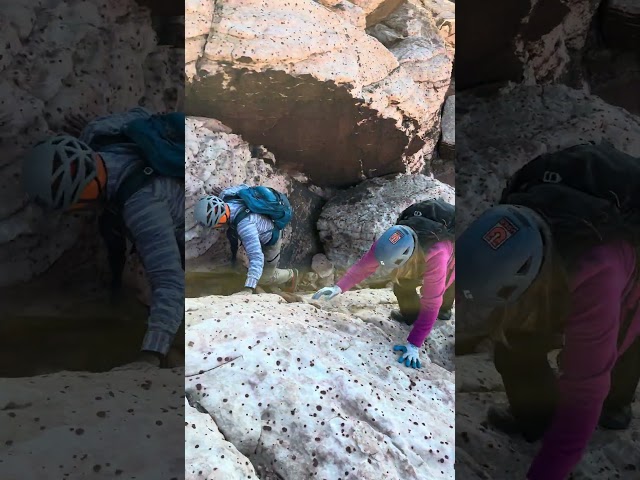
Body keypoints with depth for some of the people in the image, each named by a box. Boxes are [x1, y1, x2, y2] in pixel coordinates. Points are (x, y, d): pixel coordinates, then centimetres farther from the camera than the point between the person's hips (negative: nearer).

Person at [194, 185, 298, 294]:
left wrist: (248, 289, -61)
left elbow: (257, 257, -53)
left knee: (264, 278, 9)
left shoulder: (245, 225, -49)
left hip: (270, 241, -7)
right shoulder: (226, 194, -28)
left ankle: (290, 274, 37)